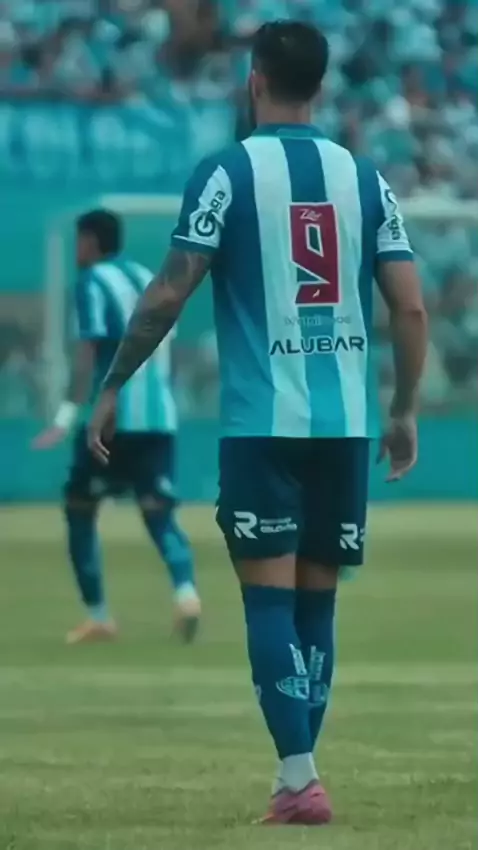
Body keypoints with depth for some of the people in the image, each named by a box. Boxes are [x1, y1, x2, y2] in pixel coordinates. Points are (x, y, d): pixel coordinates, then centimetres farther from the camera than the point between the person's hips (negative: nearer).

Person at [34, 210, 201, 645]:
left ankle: (98, 616, 7)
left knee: (80, 509, 9)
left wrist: (68, 415, -18)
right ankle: (185, 589, -26)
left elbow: (88, 354, -14)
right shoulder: (150, 280, 17)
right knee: (159, 511, 2)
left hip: (109, 418, -6)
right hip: (159, 417, 6)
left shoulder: (93, 283, -4)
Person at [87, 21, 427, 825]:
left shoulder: (229, 173, -4)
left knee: (270, 598, -2)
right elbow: (410, 310, 5)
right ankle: (295, 775, 13)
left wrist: (111, 388, 2)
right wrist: (405, 411, 16)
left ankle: (300, 778, -12)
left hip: (263, 424, -4)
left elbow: (167, 296, -8)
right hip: (346, 425, 4)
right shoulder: (364, 177, 7)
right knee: (316, 600, 12)